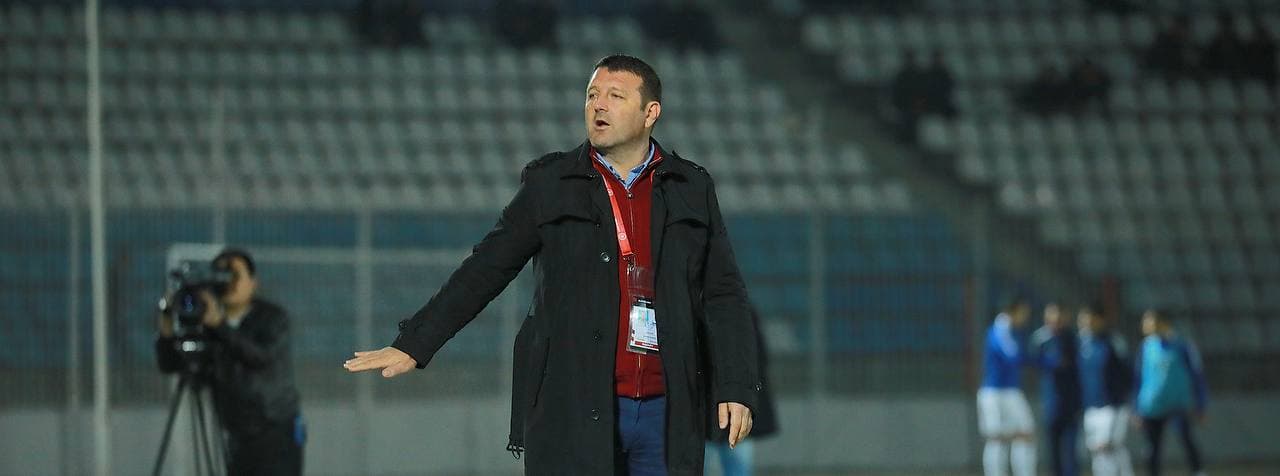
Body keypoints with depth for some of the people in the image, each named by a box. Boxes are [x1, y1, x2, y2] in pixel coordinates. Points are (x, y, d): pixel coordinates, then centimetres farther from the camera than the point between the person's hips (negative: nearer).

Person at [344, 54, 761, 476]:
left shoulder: (692, 189, 10)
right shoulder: (550, 185, 6)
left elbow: (723, 295, 10)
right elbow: (485, 271, 9)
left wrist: (737, 388, 0)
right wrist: (413, 344, 6)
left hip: (666, 410, 2)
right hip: (575, 412, -2)